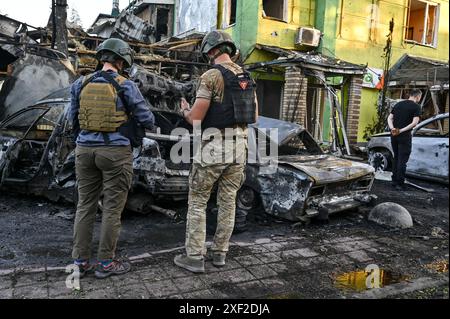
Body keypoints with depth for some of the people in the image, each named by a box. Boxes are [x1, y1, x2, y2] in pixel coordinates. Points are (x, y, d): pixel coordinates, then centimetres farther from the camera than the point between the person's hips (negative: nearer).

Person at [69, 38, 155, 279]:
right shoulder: (125, 86, -7)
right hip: (115, 151, -4)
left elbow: (73, 119, 13)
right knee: (112, 208, 4)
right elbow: (147, 119, -4)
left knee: (85, 205, 12)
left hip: (85, 149, 5)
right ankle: (106, 263, 12)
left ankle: (80, 261, 18)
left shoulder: (81, 84, 5)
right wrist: (147, 125, 19)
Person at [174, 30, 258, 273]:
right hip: (239, 146, 7)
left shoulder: (211, 76, -11)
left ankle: (195, 257, 8)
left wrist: (184, 109, 9)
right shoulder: (246, 77, 12)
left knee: (197, 201, 5)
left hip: (213, 147, -6)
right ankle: (219, 253, 23)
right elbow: (254, 117, 16)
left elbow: (195, 119, -13)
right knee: (228, 201, 13)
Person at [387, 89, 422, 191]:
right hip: (405, 136, -6)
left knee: (396, 158, 17)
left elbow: (389, 118, 7)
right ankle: (399, 183, 0)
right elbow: (414, 122, -15)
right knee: (402, 160, -1)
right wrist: (402, 130, -15)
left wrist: (392, 128, -8)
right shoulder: (416, 106, -4)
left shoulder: (398, 104, 13)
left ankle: (394, 180, 22)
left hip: (394, 135, 6)